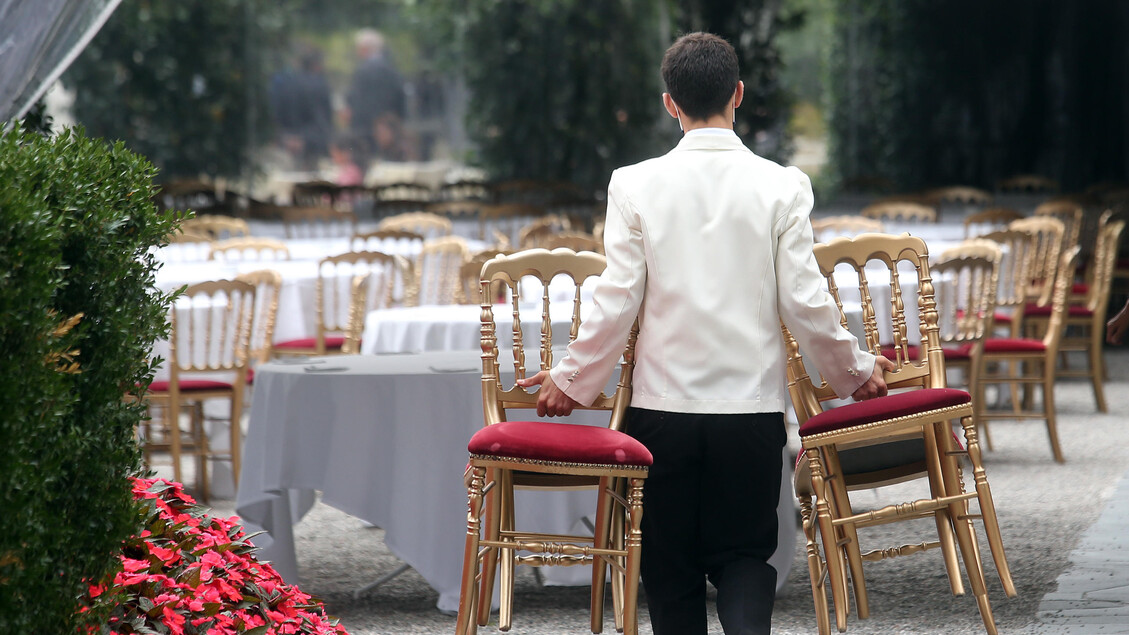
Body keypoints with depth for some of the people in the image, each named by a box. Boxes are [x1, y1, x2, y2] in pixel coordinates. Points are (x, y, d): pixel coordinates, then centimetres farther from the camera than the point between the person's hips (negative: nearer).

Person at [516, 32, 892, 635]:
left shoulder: (635, 185, -5)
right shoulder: (781, 186, -5)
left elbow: (616, 301, -6)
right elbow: (805, 303, -4)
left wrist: (571, 380, 9)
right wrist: (856, 370, 13)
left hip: (663, 409, 0)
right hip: (752, 410, 0)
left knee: (671, 567, 11)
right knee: (743, 556, 10)